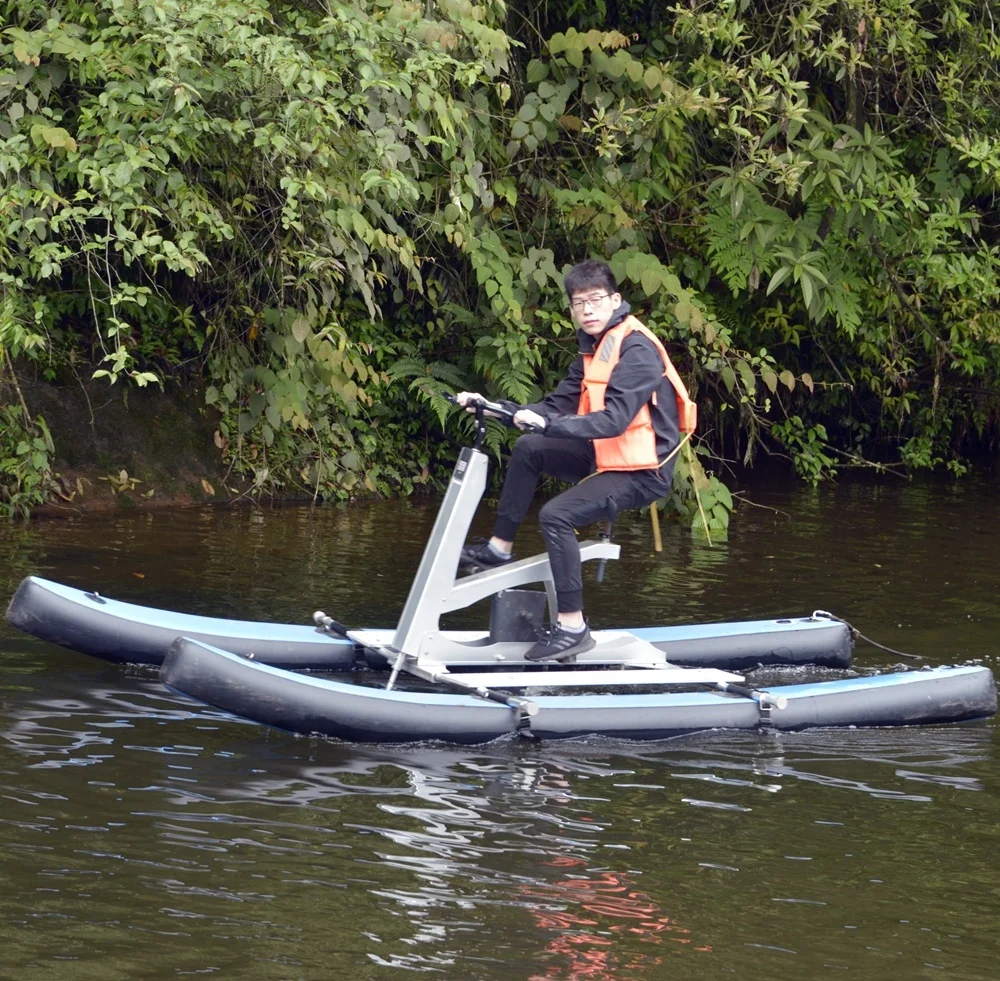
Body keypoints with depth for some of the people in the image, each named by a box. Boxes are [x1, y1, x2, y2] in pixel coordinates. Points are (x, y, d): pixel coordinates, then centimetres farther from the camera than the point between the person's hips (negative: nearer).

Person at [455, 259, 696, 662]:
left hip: (642, 471, -10)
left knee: (557, 515, -24)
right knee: (528, 449, 12)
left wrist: (547, 423, -38)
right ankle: (499, 548, 17)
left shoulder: (636, 350, -19)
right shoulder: (595, 346, 12)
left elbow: (614, 419, -30)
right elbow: (559, 404, 8)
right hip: (607, 456, 10)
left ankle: (572, 627, -22)